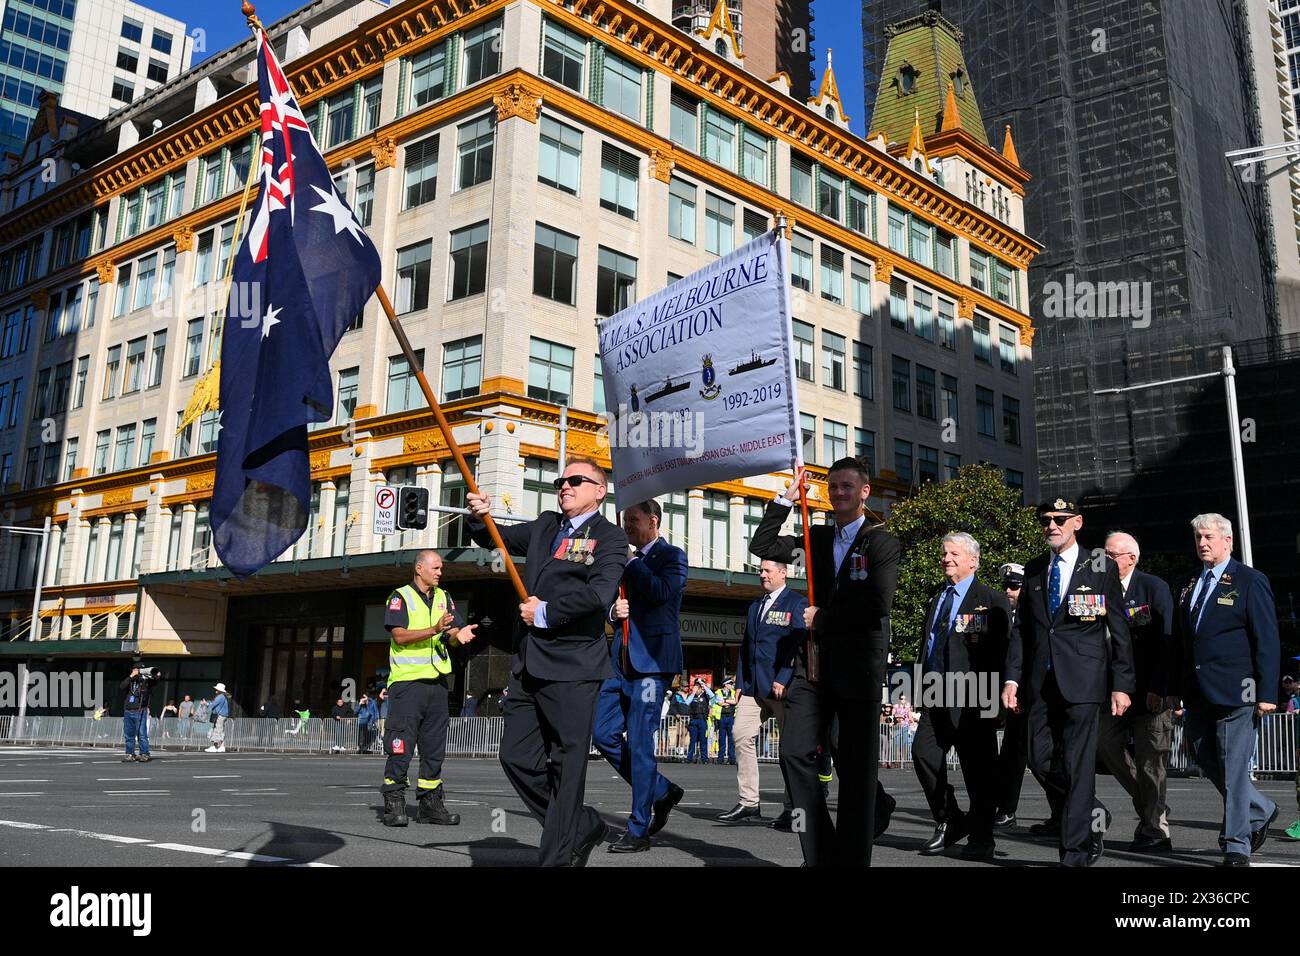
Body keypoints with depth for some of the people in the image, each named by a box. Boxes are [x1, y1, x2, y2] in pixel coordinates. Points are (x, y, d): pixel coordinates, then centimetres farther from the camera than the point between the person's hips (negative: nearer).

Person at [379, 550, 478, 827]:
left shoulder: (444, 598, 17)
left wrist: (459, 634, -14)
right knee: (401, 746, -7)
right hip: (407, 680, -6)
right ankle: (393, 804, -2)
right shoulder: (400, 597, 0)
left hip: (437, 682, 6)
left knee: (434, 746, 8)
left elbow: (454, 633, 11)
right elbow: (400, 636, -12)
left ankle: (430, 804, 14)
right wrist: (435, 630, -23)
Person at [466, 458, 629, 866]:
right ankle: (583, 826, 24)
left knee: (567, 765, -1)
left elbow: (599, 593, -18)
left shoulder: (609, 536, -3)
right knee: (517, 757, 9)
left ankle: (558, 856, 9)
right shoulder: (543, 526, 18)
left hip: (573, 667, -7)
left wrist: (545, 612, -11)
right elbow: (495, 539, 22)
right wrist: (480, 517, 0)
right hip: (527, 664, 7)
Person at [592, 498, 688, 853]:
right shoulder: (631, 562, 20)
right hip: (622, 660, 8)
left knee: (639, 743, -6)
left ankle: (638, 830, 2)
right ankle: (662, 791, 21)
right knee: (604, 734, 4)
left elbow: (662, 592, -20)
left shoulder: (671, 555, -1)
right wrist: (614, 611, 4)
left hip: (651, 660, -8)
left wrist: (631, 565, -9)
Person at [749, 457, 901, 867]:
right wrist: (787, 497, 8)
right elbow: (761, 545, 13)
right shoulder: (818, 538, 16)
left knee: (856, 765, 3)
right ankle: (819, 854, 7)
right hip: (813, 663, 5)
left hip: (858, 665, -4)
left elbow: (878, 603, -13)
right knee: (795, 751, -4)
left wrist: (822, 618, -7)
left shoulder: (881, 543, 0)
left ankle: (852, 856, 13)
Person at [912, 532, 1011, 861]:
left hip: (975, 700, -6)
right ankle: (949, 822, 17)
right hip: (938, 699, 6)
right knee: (923, 753, -1)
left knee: (978, 769, 0)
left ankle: (981, 838, 13)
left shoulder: (992, 601, -3)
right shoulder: (936, 600, 19)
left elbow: (1002, 651, -8)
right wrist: (926, 688, 16)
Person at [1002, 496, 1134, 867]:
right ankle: (1092, 817, 29)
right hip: (1041, 681, 5)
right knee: (1041, 760, 5)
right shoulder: (1034, 570, 13)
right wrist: (1012, 678, 4)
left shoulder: (1102, 568, 2)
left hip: (1082, 681, -4)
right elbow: (1020, 627, 12)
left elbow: (1119, 631, 1)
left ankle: (1075, 853, 5)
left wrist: (1122, 684, -5)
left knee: (1077, 765, -4)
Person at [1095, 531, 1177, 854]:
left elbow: (1166, 641, -11)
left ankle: (1154, 831, 10)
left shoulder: (1155, 588, -7)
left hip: (1151, 690, -6)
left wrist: (1159, 688, -17)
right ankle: (1149, 805, 24)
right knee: (1105, 744, 3)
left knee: (1150, 760, 0)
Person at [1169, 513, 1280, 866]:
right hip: (1197, 692, 7)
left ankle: (1236, 847, 6)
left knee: (1233, 769, -3)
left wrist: (1267, 693, -14)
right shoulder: (1190, 586, 15)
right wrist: (1176, 688, 10)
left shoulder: (1250, 582, -3)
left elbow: (1267, 641, -8)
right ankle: (1260, 811, 35)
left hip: (1234, 691, -7)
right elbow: (1180, 641, 16)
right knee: (1207, 759, 13)